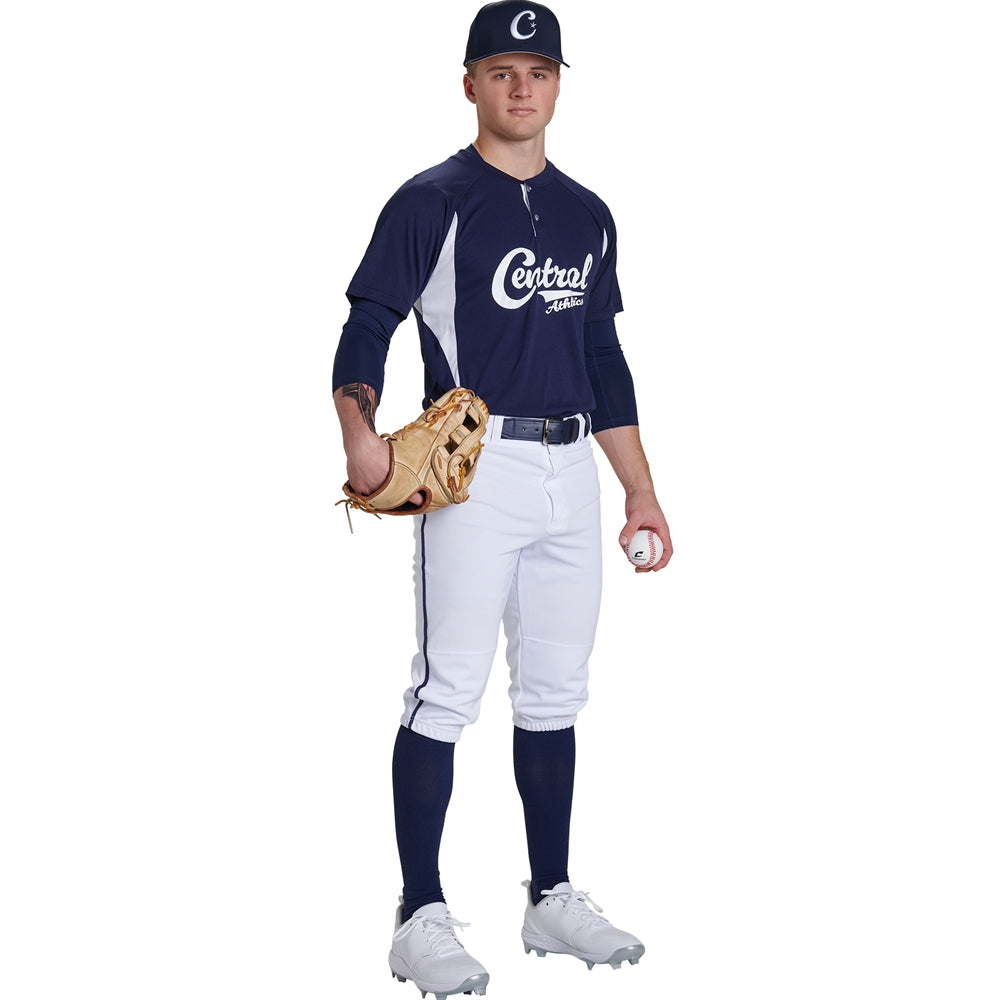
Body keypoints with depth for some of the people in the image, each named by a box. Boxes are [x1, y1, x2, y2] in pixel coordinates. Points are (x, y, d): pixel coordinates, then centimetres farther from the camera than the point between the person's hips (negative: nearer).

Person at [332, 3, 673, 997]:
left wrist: (641, 490, 16)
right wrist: (361, 434, -27)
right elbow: (366, 329, -8)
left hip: (570, 475, 6)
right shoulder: (432, 202, -2)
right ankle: (421, 916, 2)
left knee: (555, 694, 11)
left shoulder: (587, 215, 16)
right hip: (473, 470, -6)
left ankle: (552, 899, 22)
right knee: (447, 693, -7)